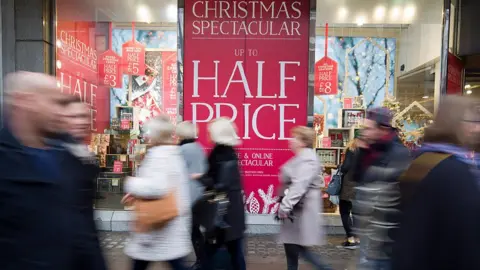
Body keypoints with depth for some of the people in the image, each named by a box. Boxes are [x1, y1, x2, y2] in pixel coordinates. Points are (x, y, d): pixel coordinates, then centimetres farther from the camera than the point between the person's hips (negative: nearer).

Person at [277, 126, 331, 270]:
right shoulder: (301, 157, 14)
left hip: (302, 208, -10)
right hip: (296, 208, 10)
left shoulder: (308, 159, -19)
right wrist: (285, 205, 19)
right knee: (290, 244, 14)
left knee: (297, 246, -2)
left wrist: (285, 206, -27)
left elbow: (299, 186, -27)